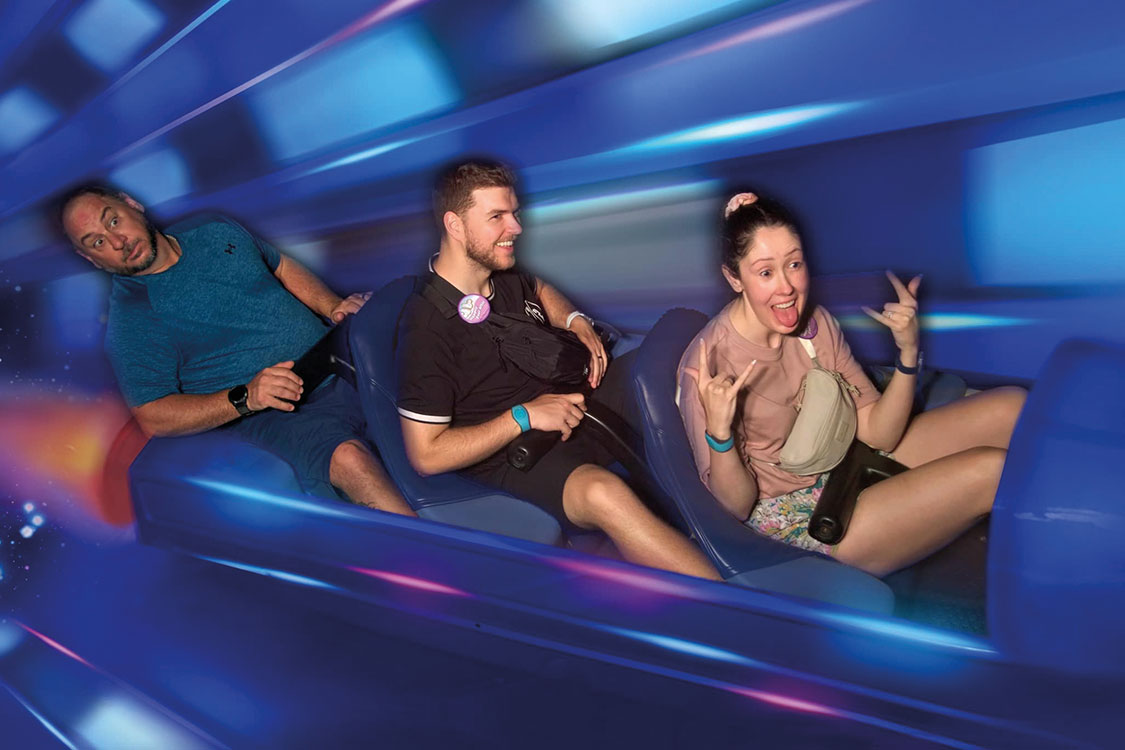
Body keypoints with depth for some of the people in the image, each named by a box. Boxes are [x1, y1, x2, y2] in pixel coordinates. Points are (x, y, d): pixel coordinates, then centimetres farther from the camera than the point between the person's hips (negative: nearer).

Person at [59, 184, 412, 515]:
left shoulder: (215, 231, 12)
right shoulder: (128, 322, -4)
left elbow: (283, 268, 22)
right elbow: (152, 418, -7)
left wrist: (333, 306, 3)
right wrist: (244, 398, -20)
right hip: (274, 414, -6)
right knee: (348, 459, -36)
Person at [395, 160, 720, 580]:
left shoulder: (505, 272, 3)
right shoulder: (426, 327, -20)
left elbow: (540, 288, 29)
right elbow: (426, 455, -19)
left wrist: (575, 321, 7)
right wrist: (525, 416, -21)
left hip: (570, 396, 9)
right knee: (604, 493, -39)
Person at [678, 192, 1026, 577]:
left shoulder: (814, 321, -7)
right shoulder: (707, 366, -25)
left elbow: (878, 434, -6)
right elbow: (737, 505, -19)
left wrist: (908, 351, -20)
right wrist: (719, 433, -39)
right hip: (795, 514, -7)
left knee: (1012, 408, -1)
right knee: (991, 469, -18)